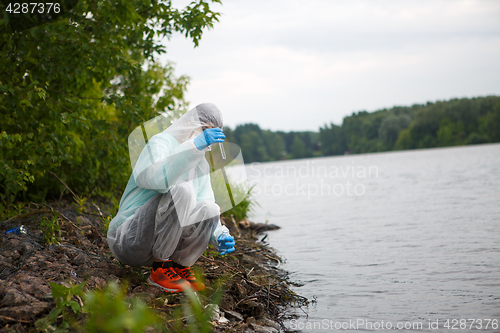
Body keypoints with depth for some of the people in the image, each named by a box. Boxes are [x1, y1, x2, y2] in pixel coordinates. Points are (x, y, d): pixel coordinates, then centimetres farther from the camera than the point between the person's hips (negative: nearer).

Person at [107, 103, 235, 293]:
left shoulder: (202, 166, 14)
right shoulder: (161, 143, -9)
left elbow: (207, 218, 9)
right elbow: (154, 178, -33)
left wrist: (220, 236, -13)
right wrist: (195, 146, -37)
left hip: (159, 244, 7)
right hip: (128, 240, -7)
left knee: (209, 209, -16)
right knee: (181, 189, -29)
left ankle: (181, 267, -3)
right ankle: (160, 270, -20)